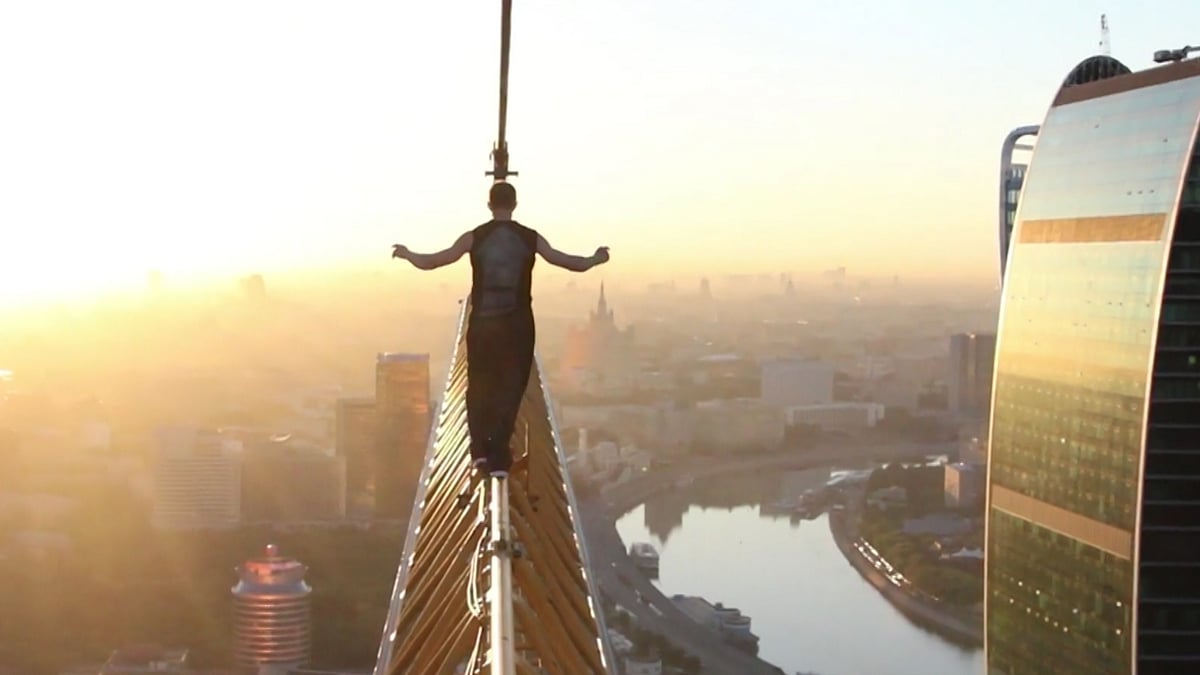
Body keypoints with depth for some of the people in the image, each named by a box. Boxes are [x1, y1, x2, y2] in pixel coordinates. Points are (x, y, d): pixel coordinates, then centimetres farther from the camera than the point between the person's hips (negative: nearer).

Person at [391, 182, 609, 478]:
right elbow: (572, 263, 4)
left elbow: (430, 262, -2)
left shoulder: (475, 238, -2)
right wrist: (596, 259, 23)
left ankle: (480, 449, 6)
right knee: (510, 388, 7)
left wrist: (406, 254, 17)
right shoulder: (531, 239, -1)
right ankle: (498, 457, 0)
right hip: (518, 326, 0)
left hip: (482, 325, 0)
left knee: (479, 386, 16)